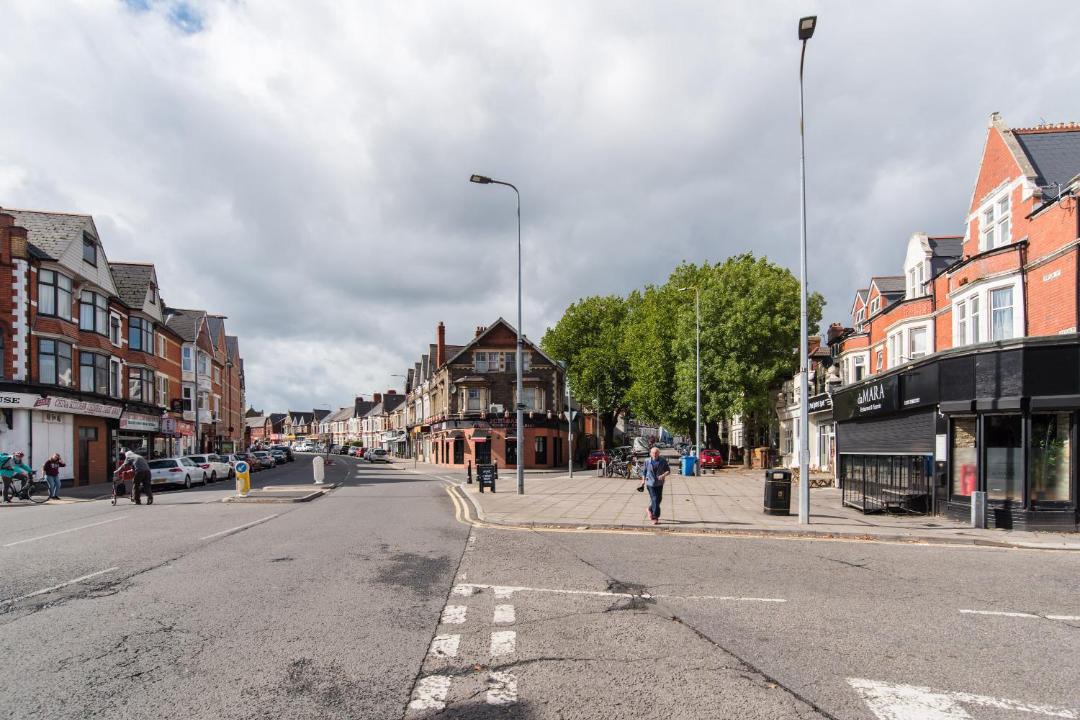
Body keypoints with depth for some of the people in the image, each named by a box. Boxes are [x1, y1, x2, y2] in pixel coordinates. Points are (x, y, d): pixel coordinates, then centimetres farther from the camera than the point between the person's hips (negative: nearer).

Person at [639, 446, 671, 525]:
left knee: (659, 499, 12)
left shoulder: (663, 461, -2)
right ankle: (655, 518, -6)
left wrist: (663, 475, -19)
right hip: (650, 484, -2)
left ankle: (650, 510, 41)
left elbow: (668, 470, 0)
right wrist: (643, 480, 3)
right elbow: (643, 471, 11)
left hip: (659, 484, 2)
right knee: (654, 499, -11)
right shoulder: (647, 462, -2)